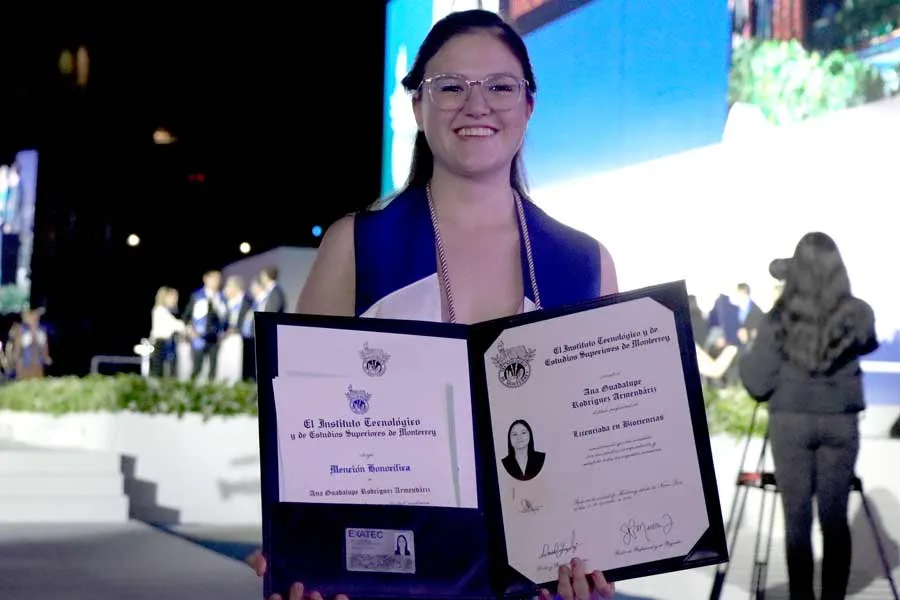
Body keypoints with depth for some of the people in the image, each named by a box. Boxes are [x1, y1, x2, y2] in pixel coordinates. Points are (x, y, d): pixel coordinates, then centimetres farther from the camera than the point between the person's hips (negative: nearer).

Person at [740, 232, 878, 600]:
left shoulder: (779, 320, -12)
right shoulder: (858, 315, -6)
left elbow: (758, 385, -9)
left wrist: (749, 355, 8)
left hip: (791, 422, -1)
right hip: (841, 423, 2)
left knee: (797, 518, 5)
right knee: (834, 517, 10)